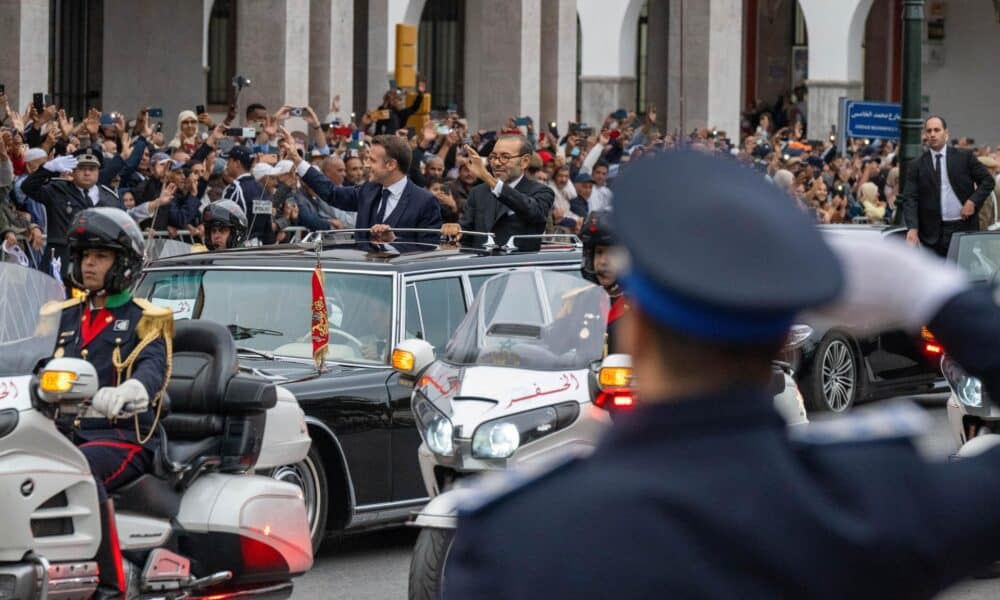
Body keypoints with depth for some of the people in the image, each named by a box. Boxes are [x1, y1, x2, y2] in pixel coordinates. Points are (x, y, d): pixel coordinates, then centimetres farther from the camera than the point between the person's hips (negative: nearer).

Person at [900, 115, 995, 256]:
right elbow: (909, 199, -3)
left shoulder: (964, 157, 4)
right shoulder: (916, 165, 2)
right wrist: (912, 228, -18)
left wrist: (973, 201, -8)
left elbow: (988, 181, 8)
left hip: (964, 228, 0)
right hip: (934, 234, 0)